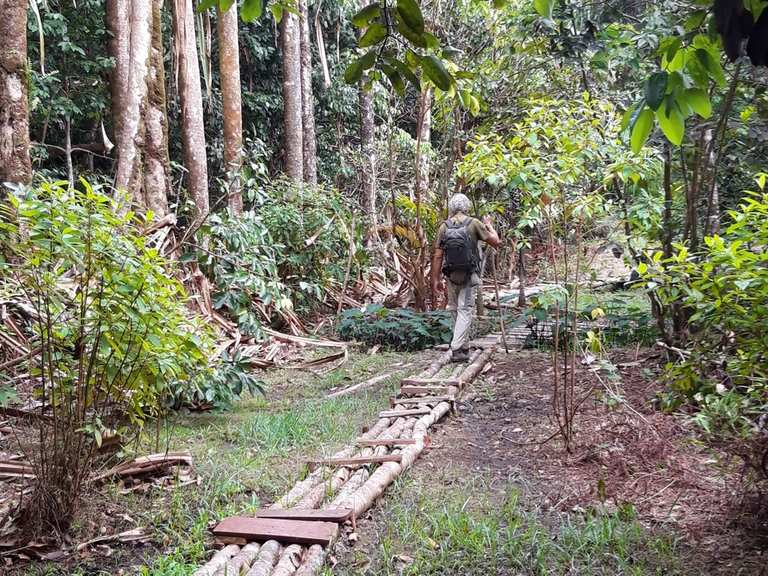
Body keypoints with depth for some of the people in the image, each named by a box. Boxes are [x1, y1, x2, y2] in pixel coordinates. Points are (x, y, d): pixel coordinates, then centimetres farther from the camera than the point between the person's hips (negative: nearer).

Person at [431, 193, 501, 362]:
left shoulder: (444, 227, 1)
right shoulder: (474, 223, -5)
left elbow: (437, 256, -1)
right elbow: (495, 241, 1)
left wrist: (436, 280, 5)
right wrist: (489, 225, 19)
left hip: (451, 275, 3)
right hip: (469, 275, -3)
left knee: (455, 310, 14)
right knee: (465, 310, -2)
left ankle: (463, 347, 24)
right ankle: (457, 349, -12)